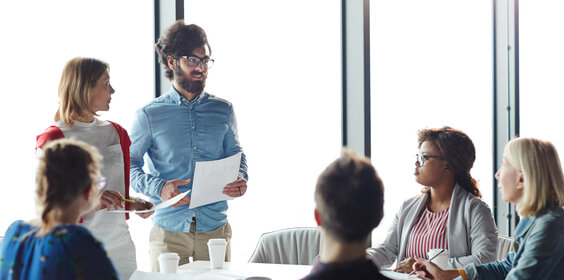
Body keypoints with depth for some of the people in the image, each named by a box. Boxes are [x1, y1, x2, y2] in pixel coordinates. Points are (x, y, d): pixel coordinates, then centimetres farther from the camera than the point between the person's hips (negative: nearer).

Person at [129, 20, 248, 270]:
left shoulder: (223, 110, 10)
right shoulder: (150, 115, 2)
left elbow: (236, 156, 16)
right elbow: (129, 164, 2)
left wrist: (240, 180, -8)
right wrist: (159, 188, -16)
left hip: (215, 228, 2)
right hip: (168, 229, -2)